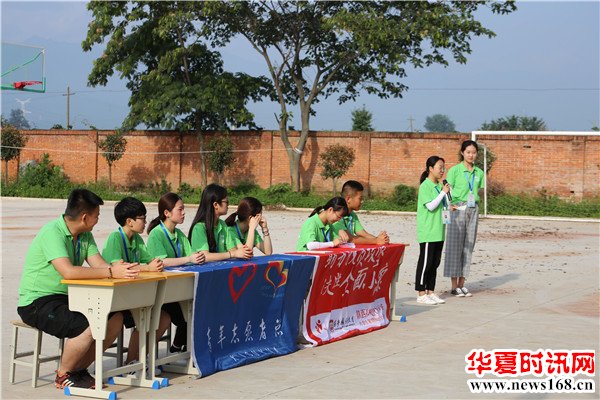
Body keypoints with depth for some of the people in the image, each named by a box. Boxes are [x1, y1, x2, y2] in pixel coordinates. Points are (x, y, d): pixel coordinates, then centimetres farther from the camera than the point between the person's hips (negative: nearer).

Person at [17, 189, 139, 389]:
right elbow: (68, 271, -32)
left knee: (115, 318, -7)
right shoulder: (52, 232, -20)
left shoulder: (85, 235, 8)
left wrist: (117, 268, -25)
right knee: (88, 327, -29)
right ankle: (63, 375, -4)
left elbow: (99, 264, -1)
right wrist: (111, 272, -32)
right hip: (37, 302, -9)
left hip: (67, 298, 9)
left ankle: (79, 370, 8)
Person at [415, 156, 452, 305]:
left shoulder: (440, 186, 14)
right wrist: (443, 192, -16)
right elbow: (430, 206, -19)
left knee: (435, 262, 11)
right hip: (427, 231, -8)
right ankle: (421, 294, 2)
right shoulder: (425, 186, -11)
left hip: (439, 231, 8)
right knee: (425, 262, -4)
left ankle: (431, 292, 19)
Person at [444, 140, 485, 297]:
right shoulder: (454, 170, -2)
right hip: (458, 210, -5)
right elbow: (448, 192, -4)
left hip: (473, 210, 5)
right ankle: (454, 286, 2)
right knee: (455, 246, -2)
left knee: (468, 246, 5)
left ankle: (462, 284, 11)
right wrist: (452, 205, -16)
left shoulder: (479, 173, 11)